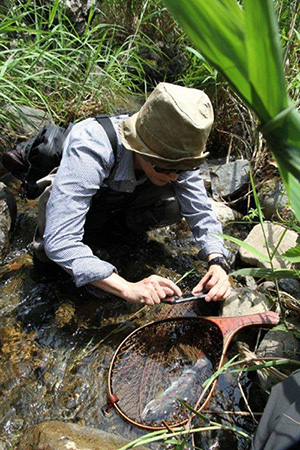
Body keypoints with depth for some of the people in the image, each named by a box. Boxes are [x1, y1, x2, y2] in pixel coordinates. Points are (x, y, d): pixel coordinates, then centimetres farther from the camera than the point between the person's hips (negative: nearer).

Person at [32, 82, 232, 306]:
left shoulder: (175, 153, -29)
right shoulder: (90, 151, -43)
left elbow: (201, 213, -21)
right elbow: (59, 241, -47)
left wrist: (217, 263, -39)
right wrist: (128, 288, -53)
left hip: (131, 192, 4)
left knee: (174, 205, -27)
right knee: (48, 250, -33)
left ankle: (120, 219, 5)